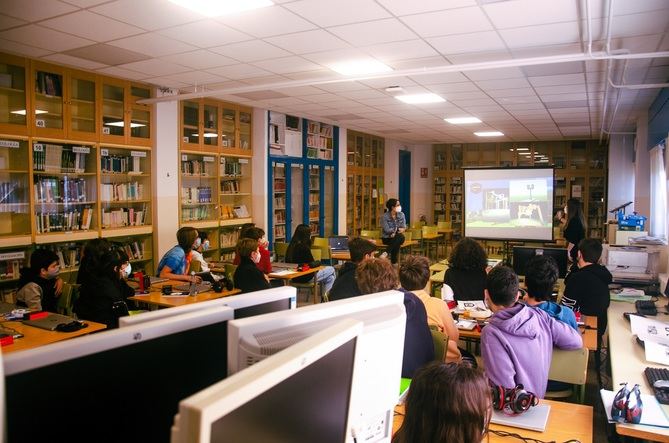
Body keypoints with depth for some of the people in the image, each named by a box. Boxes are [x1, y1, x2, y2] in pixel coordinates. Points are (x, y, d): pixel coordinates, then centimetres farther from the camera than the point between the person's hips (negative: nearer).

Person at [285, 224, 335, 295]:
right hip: (304, 277, -9)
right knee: (331, 270, 7)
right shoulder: (304, 247, -23)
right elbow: (312, 264, -20)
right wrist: (319, 262, 0)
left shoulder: (291, 245, 2)